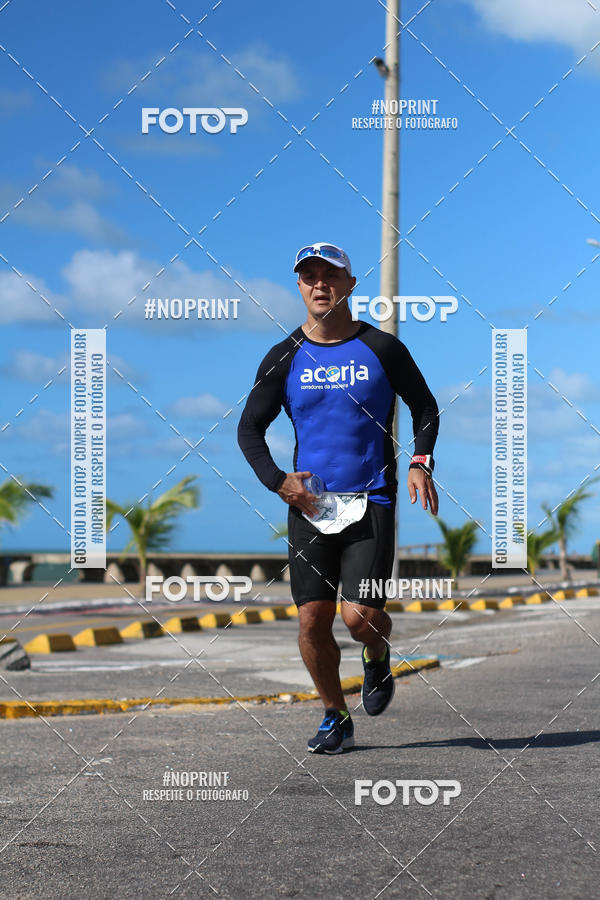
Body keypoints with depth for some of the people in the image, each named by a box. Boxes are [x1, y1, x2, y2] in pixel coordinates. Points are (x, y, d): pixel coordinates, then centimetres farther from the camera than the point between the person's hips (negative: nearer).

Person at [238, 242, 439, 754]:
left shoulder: (382, 348, 1)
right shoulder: (285, 357, 4)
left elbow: (425, 406, 12)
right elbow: (249, 428, 11)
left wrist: (421, 463, -4)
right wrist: (277, 481, -4)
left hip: (371, 504, -2)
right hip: (309, 503, 2)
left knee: (360, 616, -12)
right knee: (313, 622, -1)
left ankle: (378, 659, 24)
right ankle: (336, 719, 19)